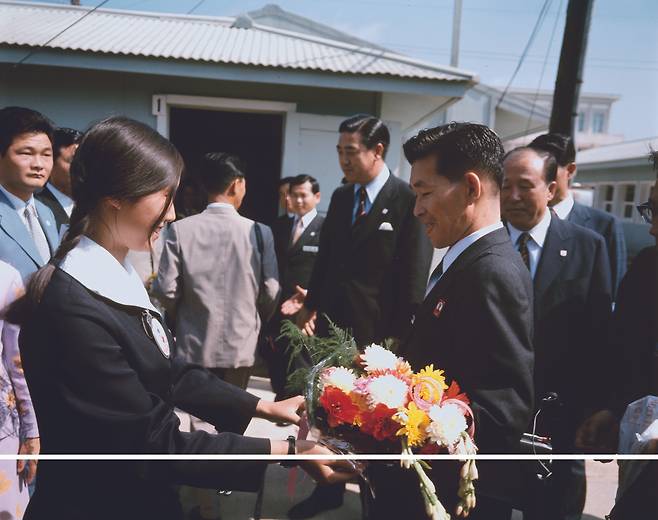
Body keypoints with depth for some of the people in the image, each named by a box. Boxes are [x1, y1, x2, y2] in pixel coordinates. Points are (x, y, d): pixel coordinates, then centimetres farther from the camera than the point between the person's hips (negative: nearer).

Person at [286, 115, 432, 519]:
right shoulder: (340, 197, 9)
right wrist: (312, 303, 3)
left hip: (377, 333, -5)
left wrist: (398, 340, -13)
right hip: (331, 325, 6)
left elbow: (413, 281, -12)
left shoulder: (409, 201, -11)